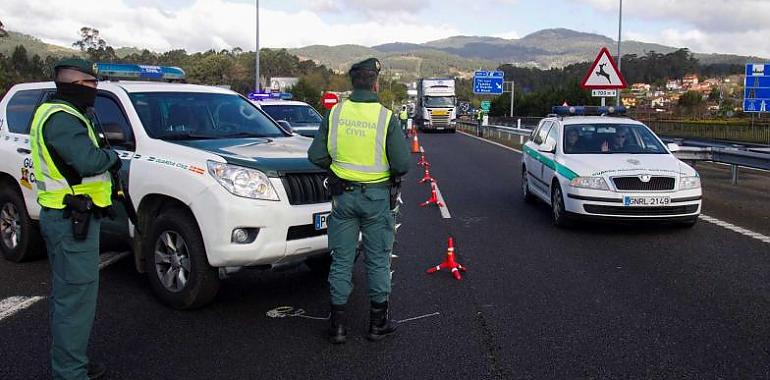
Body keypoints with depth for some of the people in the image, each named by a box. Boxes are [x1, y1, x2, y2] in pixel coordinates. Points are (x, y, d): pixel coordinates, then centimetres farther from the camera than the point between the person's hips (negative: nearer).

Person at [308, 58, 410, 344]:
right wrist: (391, 174, 7)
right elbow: (402, 163, -14)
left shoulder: (334, 113, -4)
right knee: (378, 259, 11)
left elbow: (316, 155, -2)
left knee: (342, 259, 11)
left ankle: (338, 323, 16)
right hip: (377, 196, -2)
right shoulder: (386, 118, -12)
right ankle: (378, 322, 21)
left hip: (343, 195, 2)